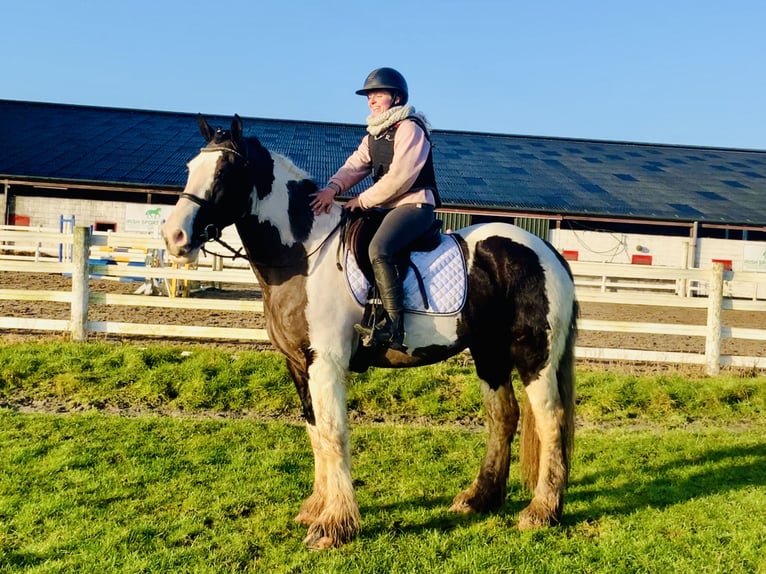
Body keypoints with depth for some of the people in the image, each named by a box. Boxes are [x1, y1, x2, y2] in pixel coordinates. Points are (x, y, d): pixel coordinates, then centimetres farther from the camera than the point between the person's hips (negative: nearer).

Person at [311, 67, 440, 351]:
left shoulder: (409, 127, -8)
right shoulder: (374, 135, 19)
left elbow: (400, 176, -18)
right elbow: (355, 165, 6)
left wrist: (363, 201, -15)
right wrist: (333, 188, -15)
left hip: (415, 205, -10)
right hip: (387, 207, 10)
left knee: (378, 249, -33)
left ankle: (394, 326, -31)